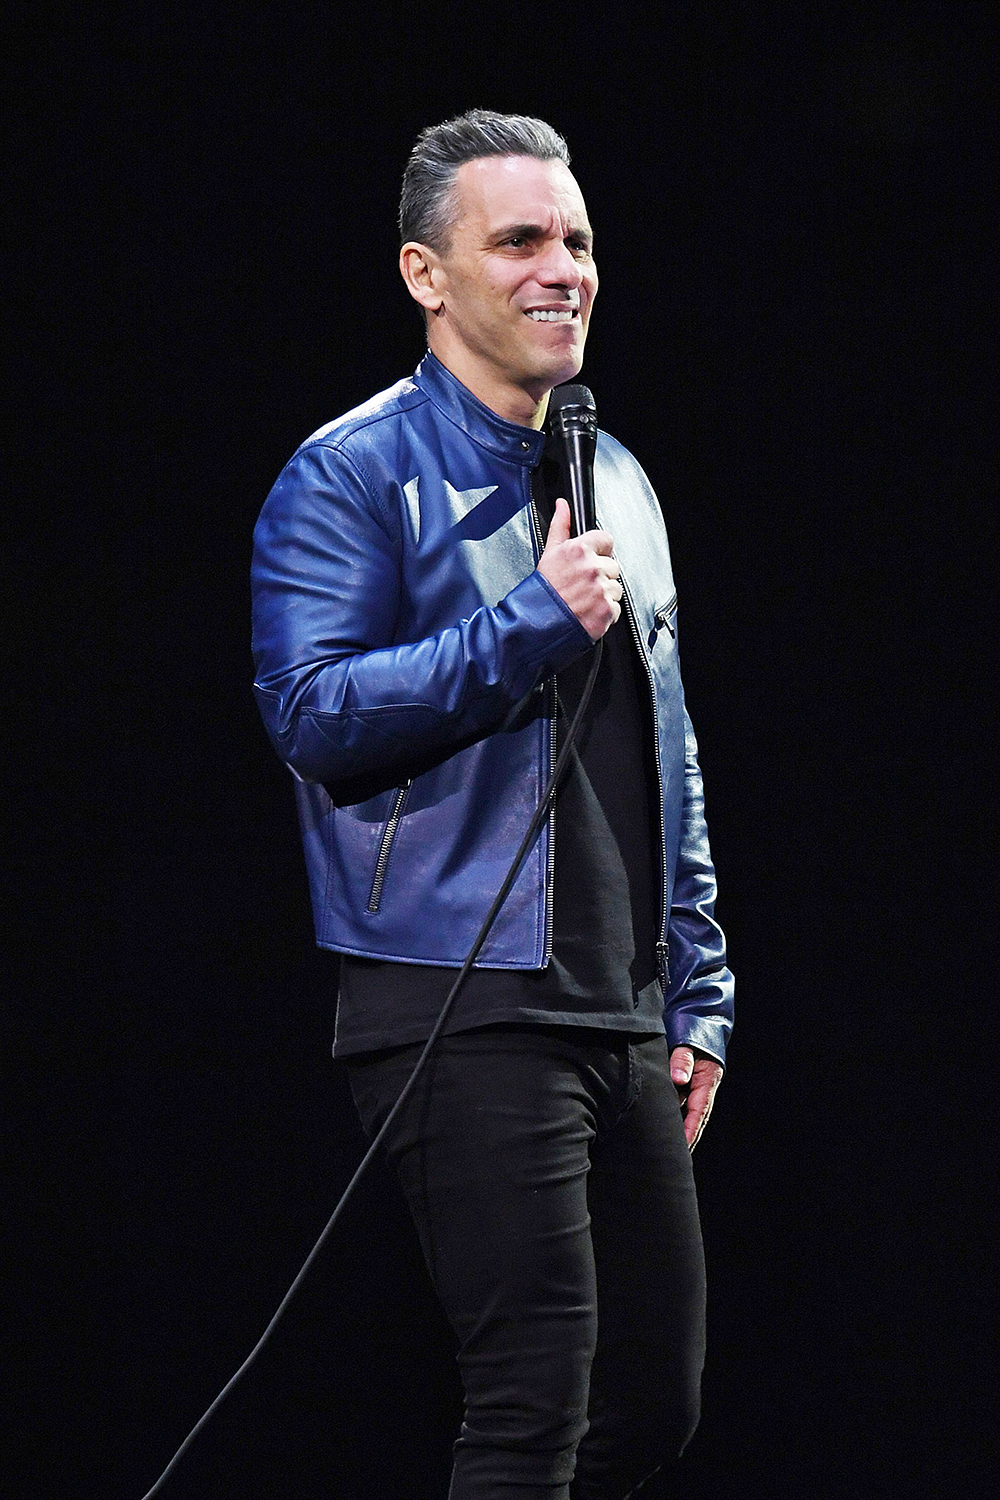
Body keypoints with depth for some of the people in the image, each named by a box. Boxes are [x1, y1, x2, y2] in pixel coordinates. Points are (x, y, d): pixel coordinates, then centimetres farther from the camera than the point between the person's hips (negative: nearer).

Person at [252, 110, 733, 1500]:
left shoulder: (616, 483, 18)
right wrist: (531, 624, -19)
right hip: (461, 1009, -8)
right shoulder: (353, 477, -5)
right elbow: (314, 711, -17)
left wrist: (698, 996, 17)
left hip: (621, 1021, 8)